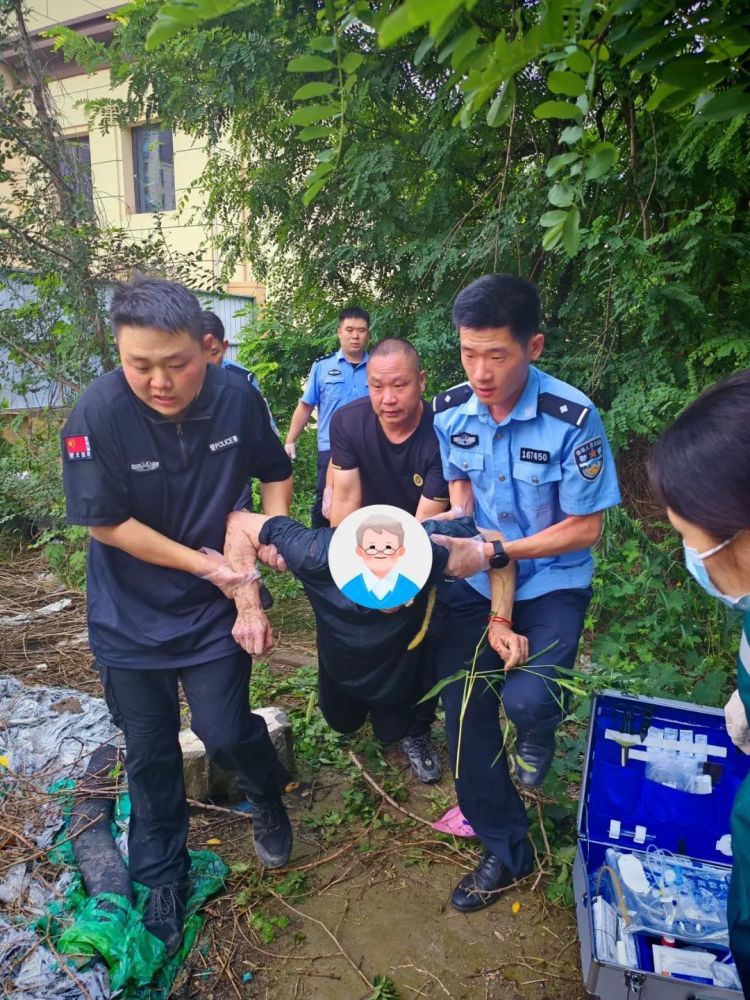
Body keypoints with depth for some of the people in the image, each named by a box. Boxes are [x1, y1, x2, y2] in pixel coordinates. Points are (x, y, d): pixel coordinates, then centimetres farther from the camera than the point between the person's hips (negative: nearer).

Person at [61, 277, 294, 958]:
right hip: (132, 616, 0)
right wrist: (210, 566, -15)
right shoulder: (98, 415, -23)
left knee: (226, 733, 1)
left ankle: (267, 795, 38)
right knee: (151, 754, 12)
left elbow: (277, 475, 1)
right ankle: (162, 882, 38)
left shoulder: (238, 398, -15)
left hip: (216, 610, 1)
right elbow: (107, 524, -16)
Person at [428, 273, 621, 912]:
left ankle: (538, 732, 21)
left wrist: (495, 552, -22)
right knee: (465, 712, 0)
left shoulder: (572, 418, -20)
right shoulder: (449, 412, -7)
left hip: (552, 584, -3)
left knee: (527, 701, -23)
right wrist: (494, 611, -9)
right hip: (474, 583, 4)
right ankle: (506, 852, 24)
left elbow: (585, 529, -13)